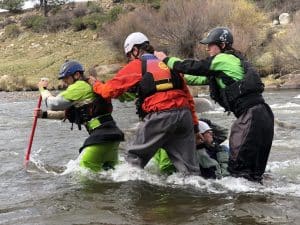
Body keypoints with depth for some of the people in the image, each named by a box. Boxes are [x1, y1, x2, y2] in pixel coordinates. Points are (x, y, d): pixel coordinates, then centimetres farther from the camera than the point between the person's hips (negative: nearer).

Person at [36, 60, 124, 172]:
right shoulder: (88, 86, 24)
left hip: (102, 135, -10)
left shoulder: (79, 86, -5)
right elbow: (68, 113, 29)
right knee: (110, 169, 20)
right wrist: (45, 114, 25)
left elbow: (54, 104, -5)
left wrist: (43, 89, 12)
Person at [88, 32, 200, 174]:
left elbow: (110, 90, 8)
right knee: (188, 165, 8)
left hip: (159, 117, -5)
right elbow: (188, 96, 23)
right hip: (184, 114, 5)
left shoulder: (135, 66, 8)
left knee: (135, 156, 9)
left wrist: (96, 85, 29)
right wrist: (194, 122, 27)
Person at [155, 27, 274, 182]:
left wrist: (167, 60, 8)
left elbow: (194, 67, -5)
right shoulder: (232, 60, 23)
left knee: (238, 167, -7)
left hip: (252, 115, -10)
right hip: (259, 114, 10)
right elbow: (203, 79, 28)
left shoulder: (223, 59, -6)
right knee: (254, 168, 16)